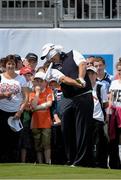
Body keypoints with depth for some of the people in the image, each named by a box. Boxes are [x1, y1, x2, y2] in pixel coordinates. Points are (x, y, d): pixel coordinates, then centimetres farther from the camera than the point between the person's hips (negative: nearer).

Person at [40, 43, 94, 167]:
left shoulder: (72, 55, 9)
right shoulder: (53, 69, 12)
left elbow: (82, 64, -8)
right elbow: (64, 79, -7)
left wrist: (81, 79, -28)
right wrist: (77, 84, -26)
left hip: (84, 97, -5)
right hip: (68, 100, 5)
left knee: (82, 130, -7)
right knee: (66, 130, 4)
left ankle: (80, 161, -7)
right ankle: (71, 160, 14)